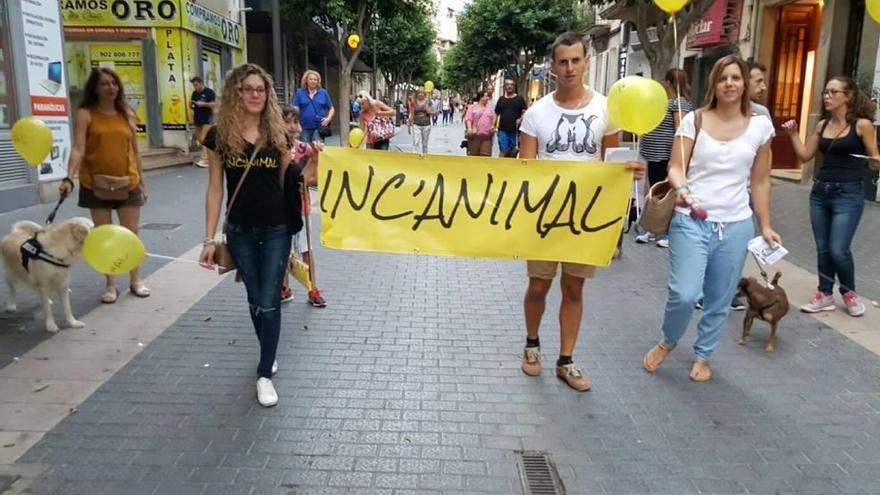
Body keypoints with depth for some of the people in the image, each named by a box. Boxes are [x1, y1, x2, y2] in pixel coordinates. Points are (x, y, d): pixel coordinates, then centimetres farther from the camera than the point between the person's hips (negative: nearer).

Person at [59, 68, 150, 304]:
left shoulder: (127, 114, 6)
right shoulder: (85, 114, -5)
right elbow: (78, 149, -16)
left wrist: (142, 182, 10)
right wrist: (69, 178, -30)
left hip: (127, 183, 2)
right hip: (96, 184, -2)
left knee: (132, 234, 7)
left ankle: (135, 281, 21)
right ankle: (110, 285, 18)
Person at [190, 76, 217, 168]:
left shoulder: (209, 92, -6)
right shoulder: (194, 93, 14)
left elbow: (214, 104, -11)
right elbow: (191, 105, 21)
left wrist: (203, 104, -20)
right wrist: (191, 103, -2)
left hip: (207, 118, -8)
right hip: (197, 118, 8)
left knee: (204, 139, -14)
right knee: (199, 139, 9)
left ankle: (204, 159, -16)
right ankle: (207, 157, 19)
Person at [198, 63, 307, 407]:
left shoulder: (277, 133, -1)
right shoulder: (220, 135, -3)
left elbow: (287, 181, 7)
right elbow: (215, 188, -2)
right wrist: (209, 238, -4)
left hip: (276, 230, 0)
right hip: (240, 232, 1)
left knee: (269, 302, 1)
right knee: (255, 299, 14)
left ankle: (264, 374, 11)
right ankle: (269, 354, 38)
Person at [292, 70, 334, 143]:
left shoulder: (323, 92, 8)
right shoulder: (299, 92, 6)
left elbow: (331, 108, 14)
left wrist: (329, 118, -4)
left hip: (318, 128, 0)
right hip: (304, 128, 0)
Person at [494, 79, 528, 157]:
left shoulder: (519, 99, 6)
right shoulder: (501, 99, 13)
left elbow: (525, 112, 1)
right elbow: (496, 113, 14)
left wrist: (521, 119, -18)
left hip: (515, 130, -1)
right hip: (503, 130, 1)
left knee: (514, 152, 4)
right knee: (503, 151, -3)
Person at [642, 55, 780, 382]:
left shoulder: (760, 126, 6)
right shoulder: (694, 120, 0)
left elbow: (760, 181, 11)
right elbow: (675, 166, -3)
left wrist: (765, 226, 9)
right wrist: (680, 189, -25)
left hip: (736, 226, 3)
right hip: (691, 221, -2)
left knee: (719, 300, 9)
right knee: (684, 294, -13)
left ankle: (702, 356, 32)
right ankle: (667, 342, 18)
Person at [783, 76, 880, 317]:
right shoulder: (822, 125, 8)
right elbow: (805, 155, 13)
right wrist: (793, 134, 3)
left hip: (849, 194, -5)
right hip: (819, 192, 5)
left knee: (838, 250, -7)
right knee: (822, 248, 10)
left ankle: (849, 292, 19)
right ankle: (825, 295, 23)